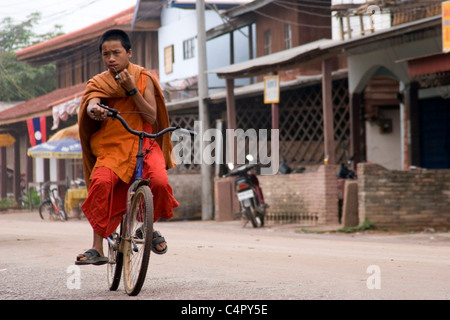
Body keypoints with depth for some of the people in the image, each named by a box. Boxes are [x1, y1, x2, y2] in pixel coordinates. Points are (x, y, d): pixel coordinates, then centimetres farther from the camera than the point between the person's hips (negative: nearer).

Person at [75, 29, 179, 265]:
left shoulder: (143, 78, 3)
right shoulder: (99, 83, 4)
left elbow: (151, 116, -6)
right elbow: (91, 104, -19)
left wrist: (132, 90, -17)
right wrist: (94, 110, -43)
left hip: (143, 143, 0)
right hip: (111, 147, 0)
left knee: (159, 182, -26)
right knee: (101, 183, -28)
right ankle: (97, 248, -23)